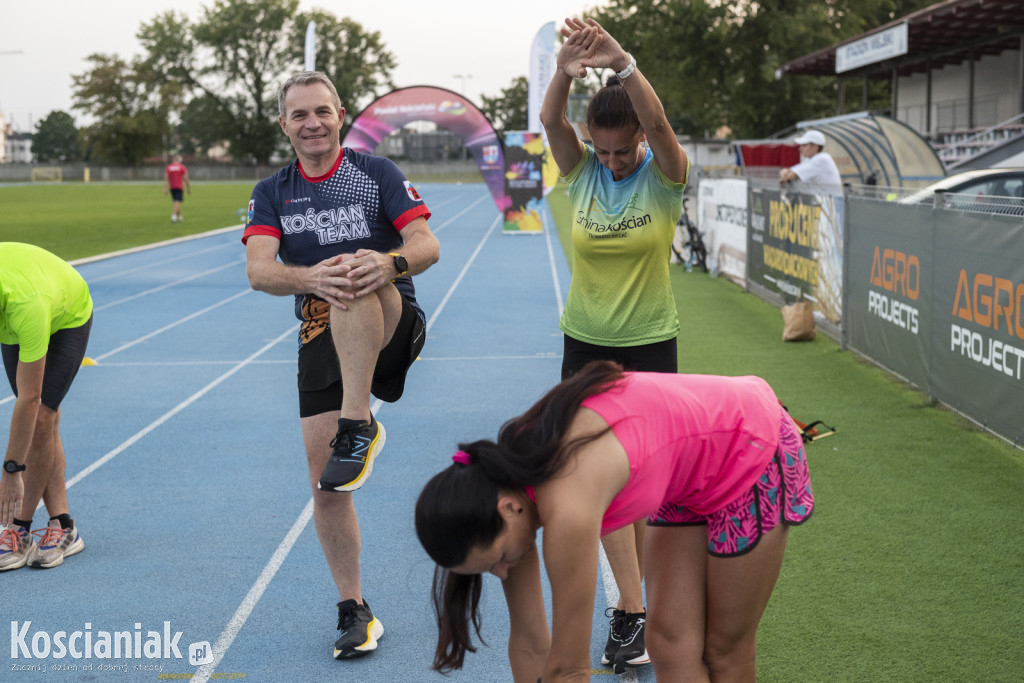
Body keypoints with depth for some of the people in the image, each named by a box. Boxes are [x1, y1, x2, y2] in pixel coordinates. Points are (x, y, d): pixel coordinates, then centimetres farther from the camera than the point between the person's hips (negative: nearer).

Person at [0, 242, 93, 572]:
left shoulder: (26, 306, -48)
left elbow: (29, 399, -41)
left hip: (67, 319, -5)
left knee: (41, 419, -16)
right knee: (46, 421, -4)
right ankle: (62, 526, 1)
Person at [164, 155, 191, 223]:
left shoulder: (168, 167, 5)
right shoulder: (182, 167, -4)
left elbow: (166, 179, -1)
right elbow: (186, 179, -6)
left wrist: (165, 189, -3)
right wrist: (189, 188, 2)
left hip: (172, 187, 4)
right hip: (180, 187, -4)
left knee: (177, 202, 17)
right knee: (178, 202, -9)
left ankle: (179, 217, 23)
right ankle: (173, 216, -24)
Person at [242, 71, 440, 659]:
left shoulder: (377, 174, 4)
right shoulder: (272, 194, 10)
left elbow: (428, 245, -7)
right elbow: (259, 270, -7)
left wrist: (388, 263, -31)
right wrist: (310, 277, -30)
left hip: (393, 329, -3)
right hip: (322, 340, 3)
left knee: (357, 280, -37)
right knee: (325, 485, -3)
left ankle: (359, 424, -38)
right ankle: (353, 609, 13)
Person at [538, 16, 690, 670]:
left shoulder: (664, 175, -8)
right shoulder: (582, 172, -3)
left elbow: (659, 124, -29)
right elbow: (550, 120, -21)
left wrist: (622, 63, -44)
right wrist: (564, 73, -43)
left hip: (650, 346, -2)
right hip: (586, 346, 2)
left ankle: (639, 602, 17)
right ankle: (633, 607, 5)